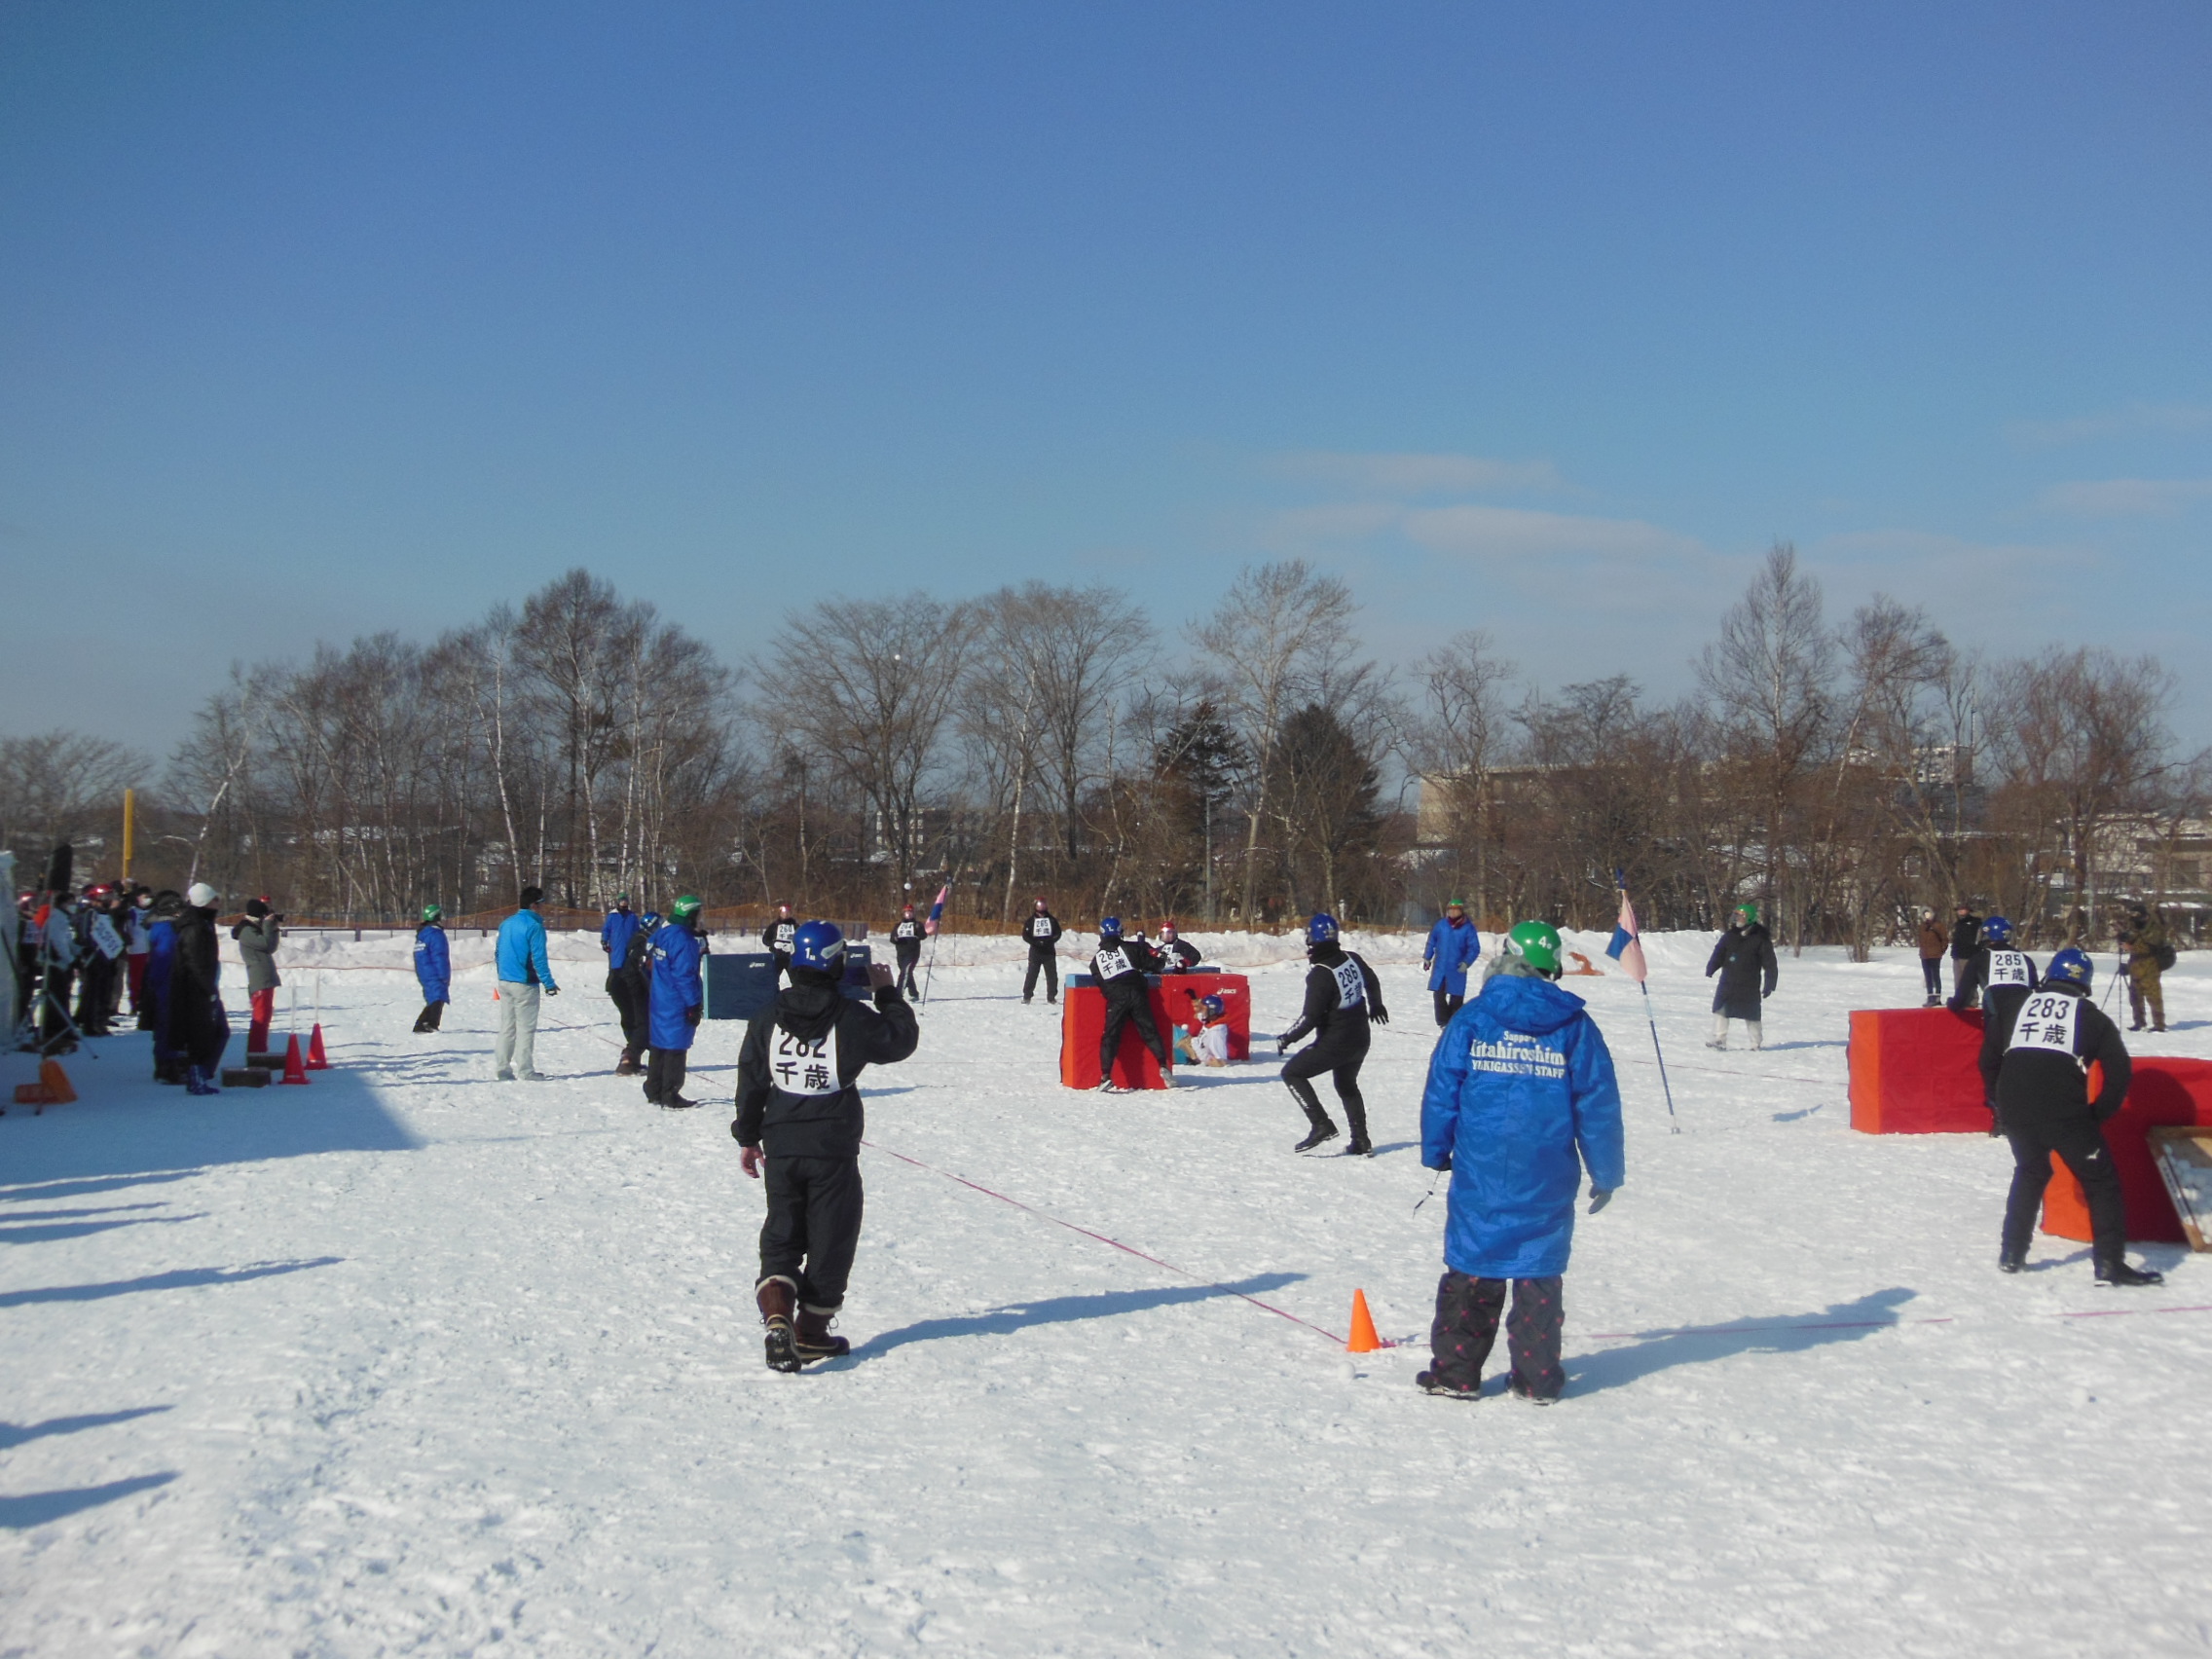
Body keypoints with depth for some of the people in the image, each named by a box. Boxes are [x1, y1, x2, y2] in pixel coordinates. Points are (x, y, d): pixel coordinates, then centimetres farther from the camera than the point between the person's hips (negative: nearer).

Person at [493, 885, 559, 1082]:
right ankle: (525, 1070, 0)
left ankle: (501, 1068, 12)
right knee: (526, 1027, -1)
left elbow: (497, 953, 16)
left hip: (505, 982, 7)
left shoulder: (505, 924, 10)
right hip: (525, 984, -7)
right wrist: (548, 983, -11)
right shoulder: (534, 926, -14)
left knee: (507, 1027, 12)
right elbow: (539, 958, -16)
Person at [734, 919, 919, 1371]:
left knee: (781, 1236, 11)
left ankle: (777, 1314, -11)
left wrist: (748, 1136, 17)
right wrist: (887, 991, 15)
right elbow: (902, 1039, 4)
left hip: (781, 1147, 3)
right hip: (834, 1148, -3)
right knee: (830, 1239, 9)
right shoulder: (852, 1019, -10)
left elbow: (750, 1082, 6)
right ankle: (811, 1333, 14)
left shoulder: (766, 1019, 1)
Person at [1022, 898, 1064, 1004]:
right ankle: (1026, 996, 2)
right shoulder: (1031, 920, 3)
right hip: (1035, 951, -2)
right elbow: (1025, 935, -2)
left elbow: (1058, 933, 4)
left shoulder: (1052, 919, 7)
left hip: (1049, 951, 2)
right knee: (1031, 974, -3)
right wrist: (1037, 942, -17)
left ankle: (1051, 997, 6)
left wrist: (1050, 941, -15)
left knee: (1052, 975, 0)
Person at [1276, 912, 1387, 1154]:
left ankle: (1321, 1125, -4)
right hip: (1360, 1040, 7)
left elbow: (1310, 1018, -22)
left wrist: (1287, 1038, -6)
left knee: (1292, 1073, 6)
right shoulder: (1352, 959, -2)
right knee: (1347, 1084, 27)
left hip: (1335, 1043, -7)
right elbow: (1372, 983, 18)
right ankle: (1361, 1141, 26)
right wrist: (1376, 1006, 39)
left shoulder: (1319, 975, -22)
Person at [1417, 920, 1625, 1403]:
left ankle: (1455, 1372, 11)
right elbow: (1598, 1105, 1)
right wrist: (1605, 1173, 9)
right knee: (1539, 1275, 10)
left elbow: (1441, 1092, -1)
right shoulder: (1576, 1026, -1)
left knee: (1470, 1271, 8)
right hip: (1547, 1183, 1)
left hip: (1479, 1177, 0)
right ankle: (1538, 1377, 14)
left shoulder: (1471, 1019, -3)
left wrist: (1435, 1153, 11)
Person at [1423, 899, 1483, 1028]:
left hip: (1457, 969, -3)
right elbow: (1432, 942, 12)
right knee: (1438, 995, 3)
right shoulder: (1441, 925, 1)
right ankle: (1443, 1022, 13)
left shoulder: (1468, 928, -7)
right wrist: (1427, 958, 11)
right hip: (1440, 967, 3)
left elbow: (1474, 948, -7)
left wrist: (1466, 962, -19)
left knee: (1456, 998, 3)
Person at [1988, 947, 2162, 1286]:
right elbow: (2119, 1069, 6)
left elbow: (1989, 1060, 19)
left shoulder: (2018, 1006, 18)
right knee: (2101, 1181, 7)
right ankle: (2109, 1262, 0)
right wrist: (2100, 1113, 14)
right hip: (2065, 1113, -4)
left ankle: (2012, 1254, 26)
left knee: (2030, 1172, 26)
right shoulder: (2091, 1016, 12)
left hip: (2015, 1111, 4)